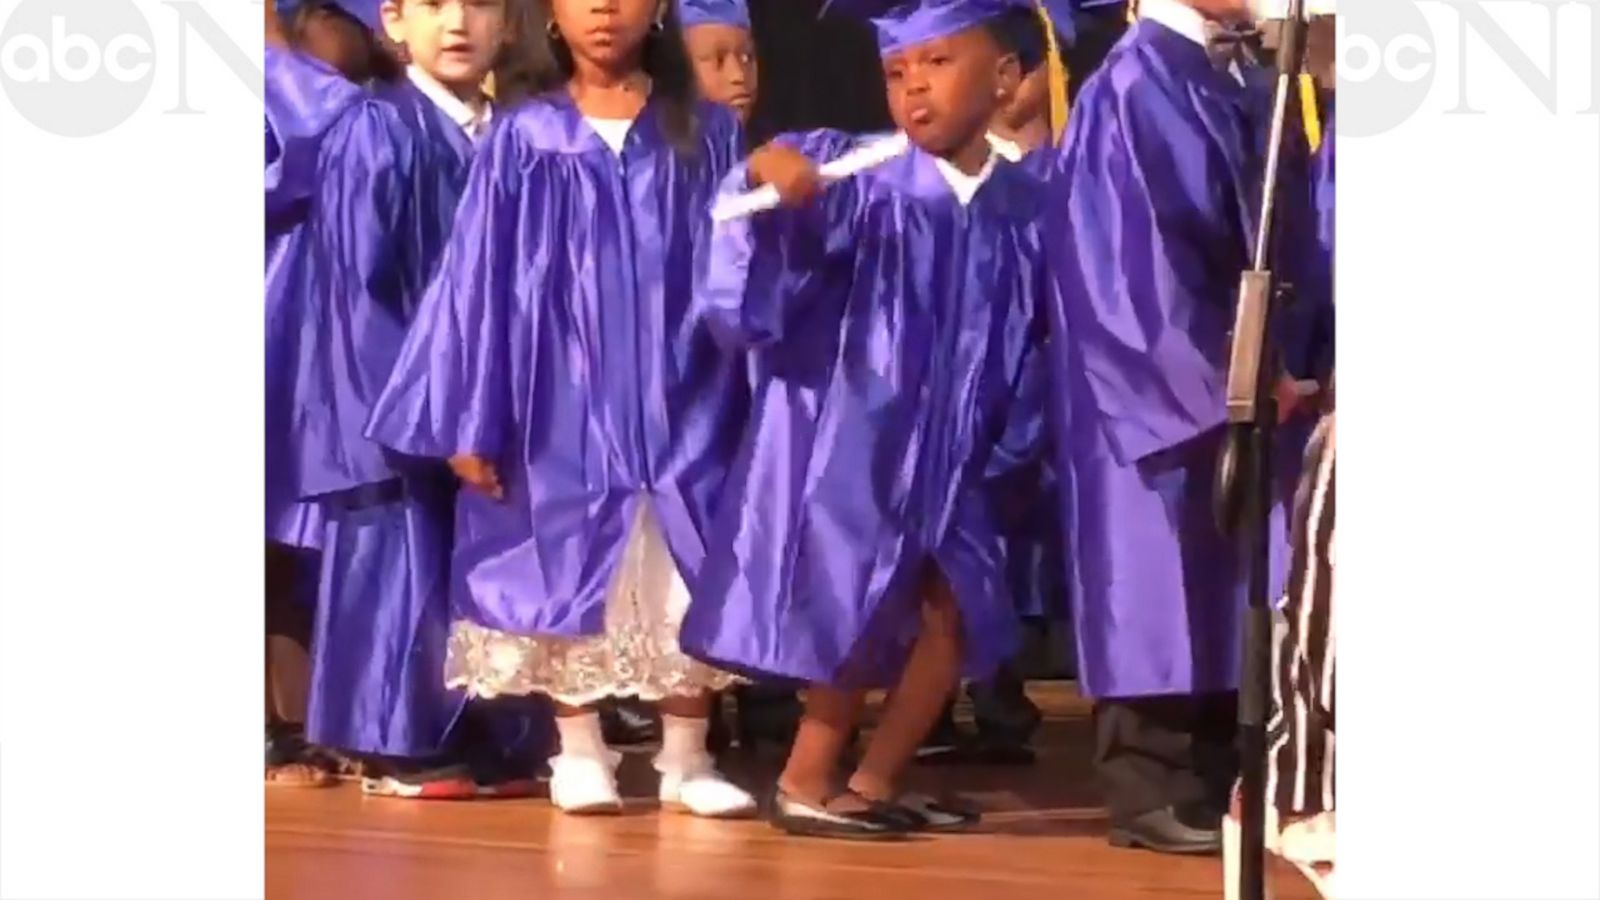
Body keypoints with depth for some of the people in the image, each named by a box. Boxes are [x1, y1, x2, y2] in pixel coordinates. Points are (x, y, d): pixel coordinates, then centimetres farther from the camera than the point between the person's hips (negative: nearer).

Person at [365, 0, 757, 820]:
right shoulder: (522, 140, -1)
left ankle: (686, 758, 14)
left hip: (680, 406, 1)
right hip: (563, 408, -1)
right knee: (567, 583, 5)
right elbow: (481, 280, 0)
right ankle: (578, 752, 18)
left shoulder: (706, 134, 3)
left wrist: (749, 409, -2)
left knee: (689, 588, 3)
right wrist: (472, 419, -4)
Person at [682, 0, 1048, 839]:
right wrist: (766, 174, -43)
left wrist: (1010, 447, 8)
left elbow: (1032, 338, 8)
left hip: (944, 451, 5)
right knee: (857, 621, -2)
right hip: (845, 434, -5)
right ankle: (805, 785, 13)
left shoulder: (1021, 205, -1)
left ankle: (874, 782, 20)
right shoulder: (856, 178, -11)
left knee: (956, 616, 8)